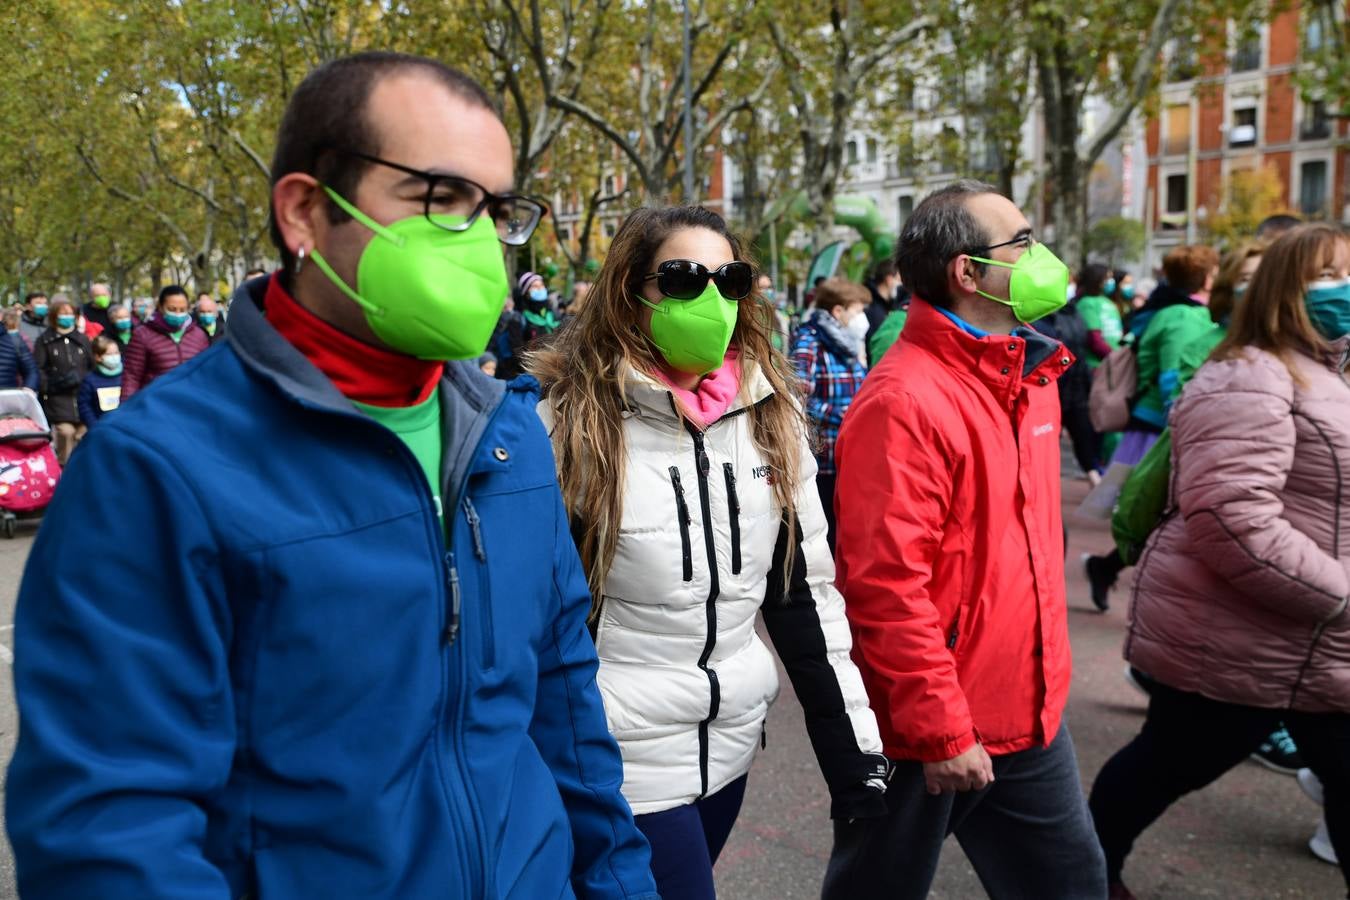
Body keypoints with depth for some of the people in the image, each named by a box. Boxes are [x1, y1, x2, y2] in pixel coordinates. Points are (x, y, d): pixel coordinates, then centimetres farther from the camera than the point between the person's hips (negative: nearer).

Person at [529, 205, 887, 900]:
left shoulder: (769, 415, 0)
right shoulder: (569, 422, -16)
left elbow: (806, 590, 4)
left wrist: (856, 756, 2)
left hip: (732, 738, 5)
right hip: (621, 753, -5)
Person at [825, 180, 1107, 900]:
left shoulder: (1028, 374, 7)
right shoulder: (904, 402, -22)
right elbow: (886, 584, -24)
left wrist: (1042, 680, 19)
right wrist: (942, 730, -18)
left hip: (1031, 715, 8)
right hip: (926, 732, -8)